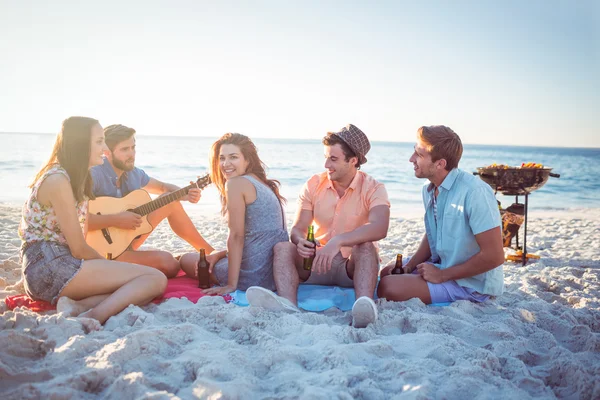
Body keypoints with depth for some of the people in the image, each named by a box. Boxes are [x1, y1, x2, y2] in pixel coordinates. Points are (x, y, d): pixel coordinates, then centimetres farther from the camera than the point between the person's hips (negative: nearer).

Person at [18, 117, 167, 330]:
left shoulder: (76, 177, 16)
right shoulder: (57, 179, -13)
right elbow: (78, 249, -13)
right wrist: (110, 266, 3)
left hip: (51, 268, 9)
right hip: (49, 267, -9)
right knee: (156, 279, -14)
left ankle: (77, 307, -17)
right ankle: (94, 316, -32)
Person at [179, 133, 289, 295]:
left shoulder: (236, 183, -12)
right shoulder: (262, 184, 15)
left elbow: (236, 236, -15)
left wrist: (231, 285, -12)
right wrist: (219, 254, 11)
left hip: (255, 274, -10)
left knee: (187, 259, 16)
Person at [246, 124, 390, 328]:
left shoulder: (373, 188, -9)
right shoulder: (314, 185, 2)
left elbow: (380, 228, -29)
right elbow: (298, 228, -3)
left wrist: (338, 241, -42)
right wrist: (300, 242, -29)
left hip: (353, 265, -3)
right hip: (318, 260, 3)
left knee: (366, 247, -34)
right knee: (283, 248, -23)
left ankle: (364, 306, -56)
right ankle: (288, 305, -48)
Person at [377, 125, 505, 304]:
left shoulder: (474, 192, -26)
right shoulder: (429, 190, 1)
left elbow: (494, 256, -25)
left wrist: (442, 275, -19)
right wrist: (409, 266, 2)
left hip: (472, 282, -9)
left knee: (387, 287, -21)